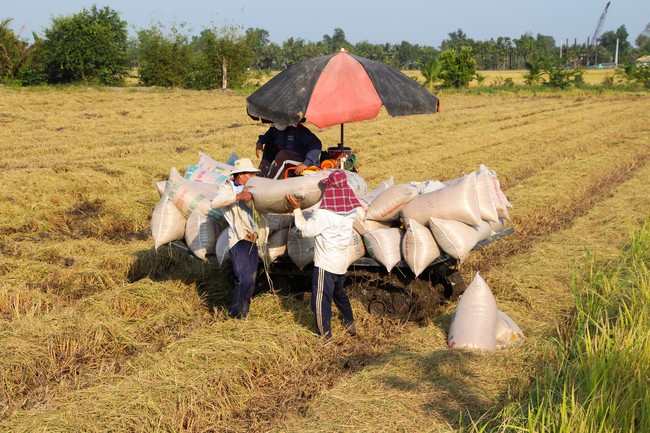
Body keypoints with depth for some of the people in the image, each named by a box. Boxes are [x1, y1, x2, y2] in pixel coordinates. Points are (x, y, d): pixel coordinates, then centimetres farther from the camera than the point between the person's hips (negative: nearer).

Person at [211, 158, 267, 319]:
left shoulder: (250, 190, 24)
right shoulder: (228, 188, 1)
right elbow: (215, 203, -18)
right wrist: (238, 196, -26)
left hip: (253, 241, 8)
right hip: (239, 240, -8)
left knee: (251, 279, 10)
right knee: (245, 278, -17)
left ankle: (244, 311, 23)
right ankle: (235, 313, -2)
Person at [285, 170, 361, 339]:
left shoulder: (324, 213, -25)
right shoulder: (349, 211, -2)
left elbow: (306, 230, -14)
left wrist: (297, 210, -6)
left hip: (325, 264, -8)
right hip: (341, 262, 8)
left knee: (321, 301, 4)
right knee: (339, 292, 29)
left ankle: (325, 336, 12)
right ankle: (350, 324, 42)